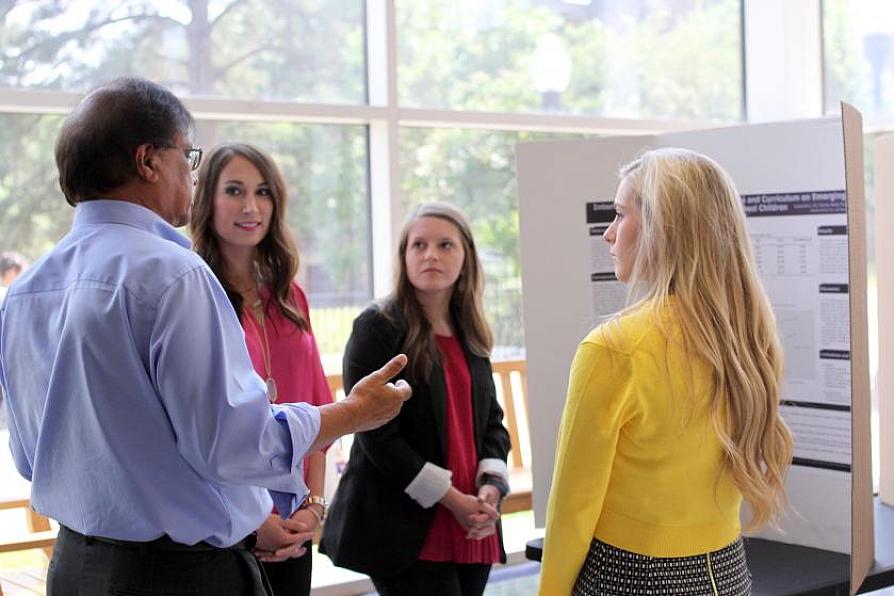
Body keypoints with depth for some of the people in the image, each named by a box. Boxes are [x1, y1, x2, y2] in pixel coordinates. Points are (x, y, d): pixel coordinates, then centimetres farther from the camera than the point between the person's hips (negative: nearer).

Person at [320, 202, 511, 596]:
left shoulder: (470, 336, 13)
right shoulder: (378, 328, -6)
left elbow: (492, 422, 14)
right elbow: (378, 437, -12)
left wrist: (491, 486, -5)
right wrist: (450, 499, -14)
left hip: (471, 528, 6)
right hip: (405, 531, -6)